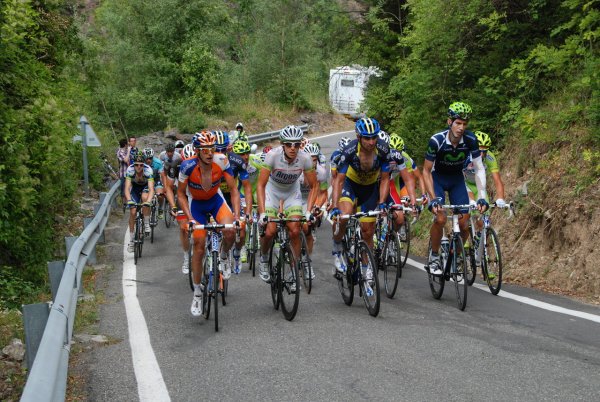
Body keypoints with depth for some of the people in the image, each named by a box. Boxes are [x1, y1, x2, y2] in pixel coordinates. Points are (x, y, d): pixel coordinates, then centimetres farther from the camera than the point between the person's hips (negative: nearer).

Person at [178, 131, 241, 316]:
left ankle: (223, 257, 9)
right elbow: (181, 194, -16)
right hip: (197, 204, -1)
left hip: (216, 200, 1)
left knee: (230, 232, -27)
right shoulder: (188, 166, -28)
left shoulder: (221, 161, -25)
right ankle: (197, 293, 11)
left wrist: (237, 215, -30)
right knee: (199, 248, -4)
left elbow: (234, 189, -19)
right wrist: (190, 218, -26)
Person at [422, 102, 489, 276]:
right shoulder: (437, 140, -29)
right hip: (437, 178, -3)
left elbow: (479, 169, -16)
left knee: (464, 224, -8)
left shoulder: (470, 139, -22)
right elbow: (426, 171, -21)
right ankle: (434, 257, -3)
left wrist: (482, 197, -26)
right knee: (440, 218, -23)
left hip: (457, 179, 3)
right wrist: (433, 198, -29)